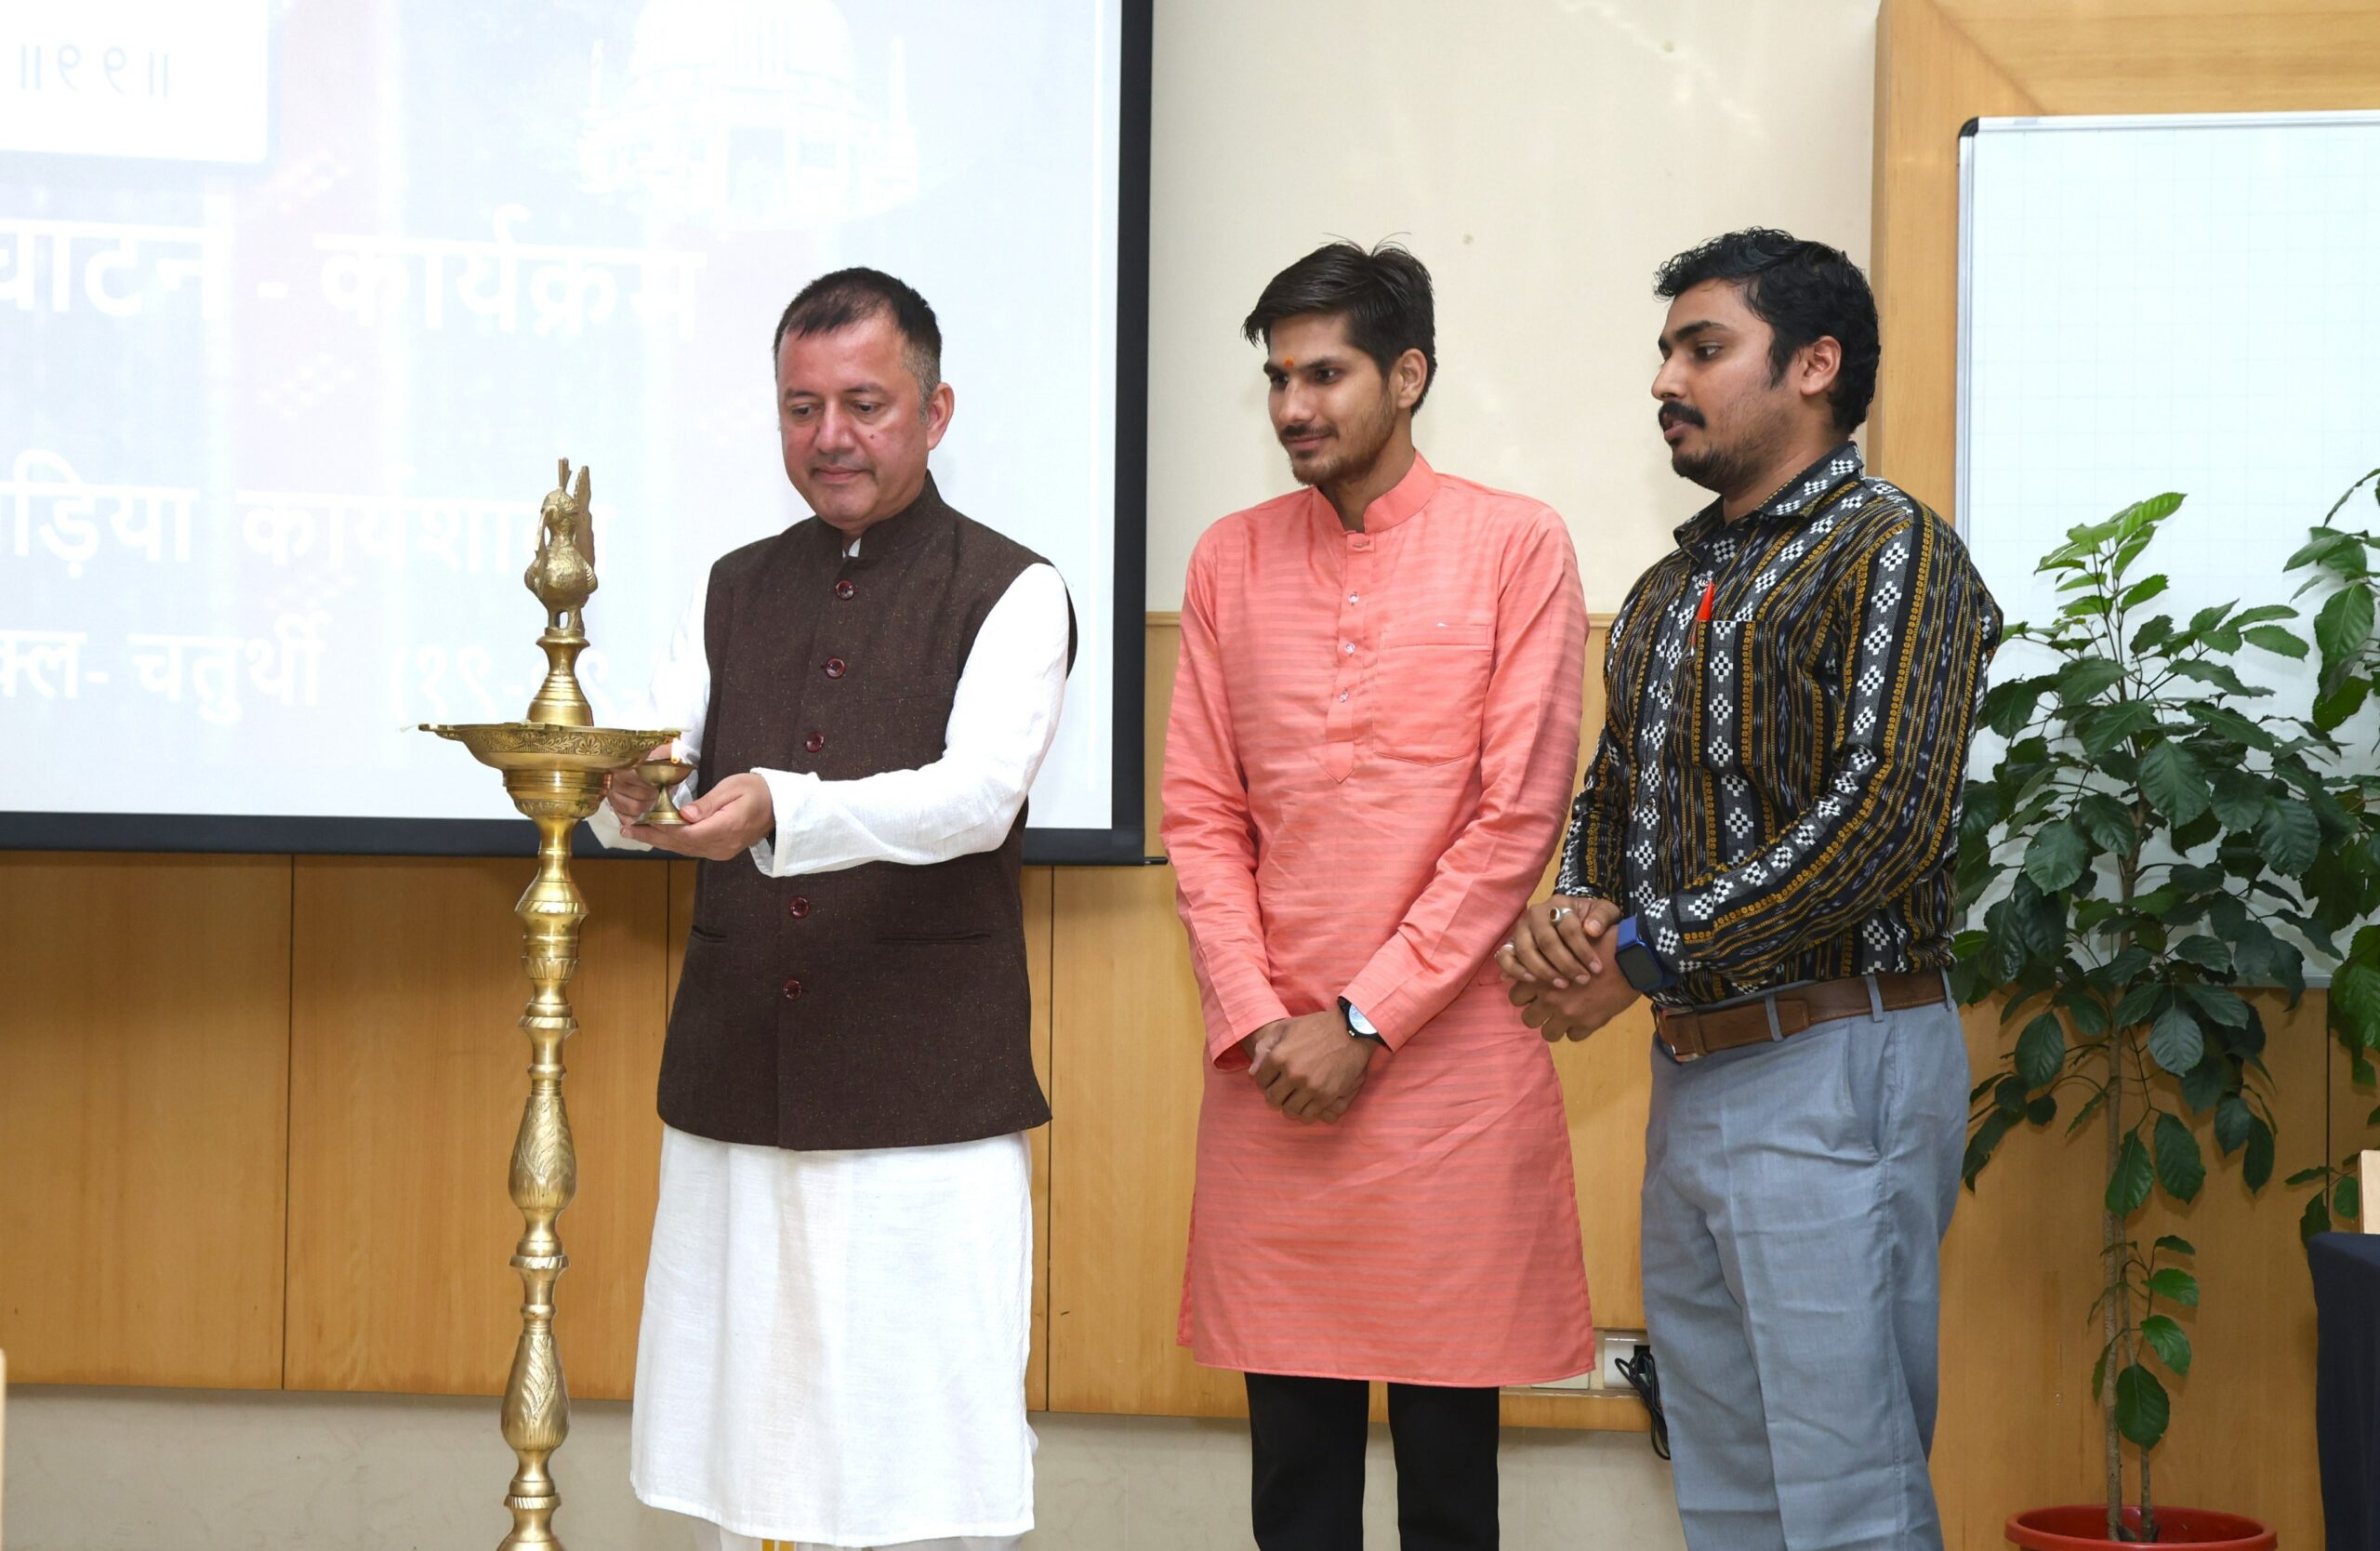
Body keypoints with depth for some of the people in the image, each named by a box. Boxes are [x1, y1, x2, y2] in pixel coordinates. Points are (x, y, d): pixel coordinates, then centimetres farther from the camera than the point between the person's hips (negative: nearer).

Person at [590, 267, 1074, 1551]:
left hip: (929, 1098, -4)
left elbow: (977, 793, -16)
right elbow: (647, 795, 4)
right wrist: (624, 795, -22)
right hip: (735, 1093, 4)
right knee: (740, 1434, 6)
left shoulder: (1010, 594, 0)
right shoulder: (733, 593, 15)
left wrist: (777, 811, -32)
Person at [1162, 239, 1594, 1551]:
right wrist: (1256, 1020, -4)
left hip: (1446, 1059, -3)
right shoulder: (1230, 560, 10)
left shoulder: (1515, 548, -1)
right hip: (1271, 1066, 3)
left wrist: (1365, 1023, -9)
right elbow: (1201, 815, 8)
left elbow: (1518, 817, -6)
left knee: (1447, 1445, 3)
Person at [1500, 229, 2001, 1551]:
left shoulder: (1891, 553, -9)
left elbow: (1883, 822, -19)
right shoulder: (1669, 589, 18)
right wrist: (1570, 912, -2)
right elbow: (1611, 795, 22)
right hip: (1688, 1071, 8)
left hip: (1832, 1068, -8)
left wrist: (1640, 954, -15)